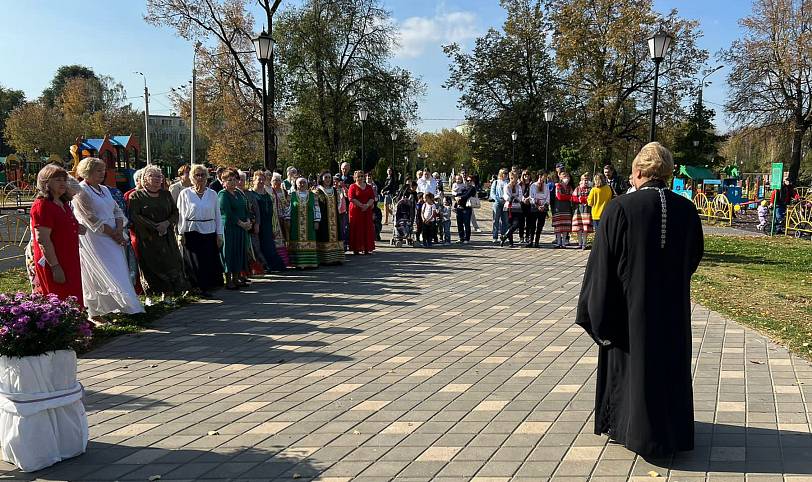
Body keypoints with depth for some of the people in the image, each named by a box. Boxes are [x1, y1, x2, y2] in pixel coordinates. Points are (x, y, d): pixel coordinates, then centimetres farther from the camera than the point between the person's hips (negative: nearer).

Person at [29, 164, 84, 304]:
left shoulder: (63, 203, 15)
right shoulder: (42, 205, -13)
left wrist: (77, 228, 8)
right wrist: (55, 267, -23)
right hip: (54, 265, -9)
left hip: (69, 263, 9)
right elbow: (43, 240, -20)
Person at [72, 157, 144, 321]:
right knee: (97, 277, -7)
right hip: (93, 240, -8)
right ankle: (94, 314, -3)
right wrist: (113, 234, -13)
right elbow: (92, 219, -15)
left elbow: (117, 211, 14)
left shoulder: (104, 189, 16)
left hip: (113, 238, 8)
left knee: (118, 273, 4)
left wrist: (119, 230, -4)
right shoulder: (81, 191, -8)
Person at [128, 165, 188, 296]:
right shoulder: (137, 196, 3)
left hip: (167, 237, 4)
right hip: (148, 239, -4)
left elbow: (175, 212, 13)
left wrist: (167, 223, -9)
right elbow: (134, 216, -9)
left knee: (171, 264, -2)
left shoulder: (166, 194, 16)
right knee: (151, 268, -6)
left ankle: (169, 294, 3)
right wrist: (155, 226, -14)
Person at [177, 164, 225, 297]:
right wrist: (181, 233, -5)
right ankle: (193, 287, 13)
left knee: (209, 262, 1)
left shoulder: (212, 194, 8)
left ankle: (205, 287, 11)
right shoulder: (185, 193, 3)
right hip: (191, 232, -2)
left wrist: (219, 234, 4)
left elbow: (218, 215, 8)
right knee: (193, 263, 1)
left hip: (209, 232, 2)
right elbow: (181, 215, 1)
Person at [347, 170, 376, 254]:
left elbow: (372, 198, 6)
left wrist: (367, 205, -12)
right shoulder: (353, 186, 2)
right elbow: (351, 198, -10)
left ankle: (366, 248, 5)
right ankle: (356, 248, -1)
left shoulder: (369, 187, 14)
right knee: (357, 229, -4)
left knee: (367, 229, 2)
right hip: (356, 210, -4)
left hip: (367, 210, 4)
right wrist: (361, 205, -17)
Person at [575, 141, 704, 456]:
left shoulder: (620, 209, -17)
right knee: (671, 366, 18)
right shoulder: (687, 209, -4)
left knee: (632, 363, 12)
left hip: (631, 306, -4)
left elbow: (602, 264, -15)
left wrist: (595, 310, -5)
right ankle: (673, 431, 32)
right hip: (674, 309, 4)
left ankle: (636, 431, 25)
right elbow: (694, 257, 9)